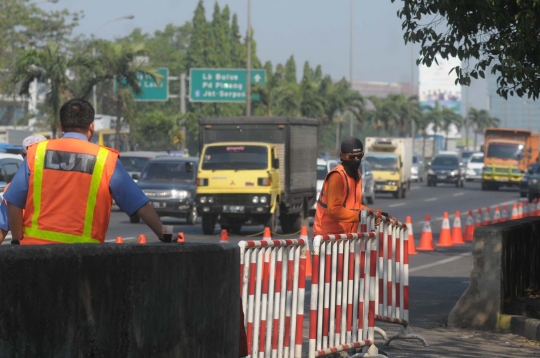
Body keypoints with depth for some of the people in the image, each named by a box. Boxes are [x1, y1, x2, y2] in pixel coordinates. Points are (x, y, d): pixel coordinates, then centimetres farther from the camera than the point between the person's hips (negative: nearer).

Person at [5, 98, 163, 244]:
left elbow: (13, 202, 4)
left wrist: (17, 241, 13)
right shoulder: (107, 160, 3)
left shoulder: (37, 152, 5)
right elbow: (140, 206, 5)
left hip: (36, 244, 1)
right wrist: (166, 238, 11)